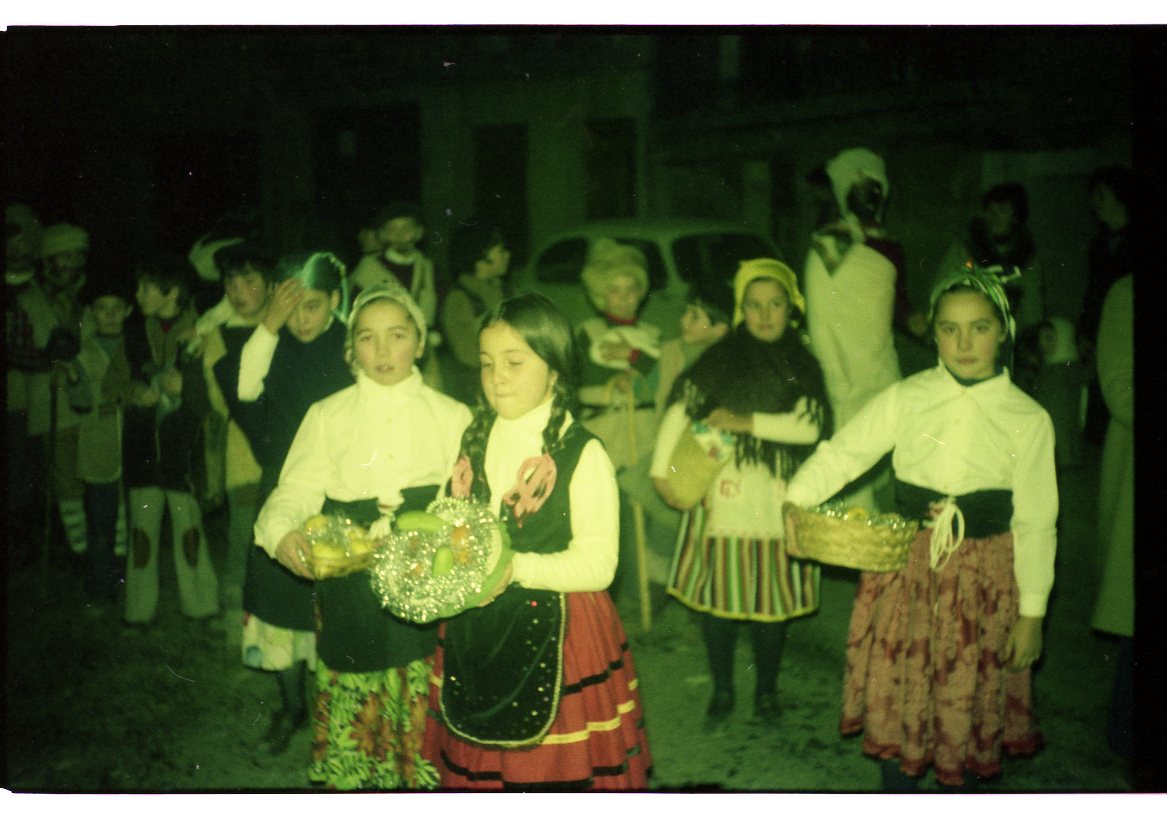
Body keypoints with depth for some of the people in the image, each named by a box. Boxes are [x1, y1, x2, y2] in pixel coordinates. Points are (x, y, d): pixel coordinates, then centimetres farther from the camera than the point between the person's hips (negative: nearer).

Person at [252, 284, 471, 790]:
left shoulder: (452, 417, 9)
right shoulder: (327, 416, 9)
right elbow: (296, 491, 0)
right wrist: (282, 533, -20)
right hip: (350, 595, 1)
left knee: (423, 728, 1)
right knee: (354, 730, 5)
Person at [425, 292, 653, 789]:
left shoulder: (583, 454, -11)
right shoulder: (474, 441, 8)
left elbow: (597, 564, -15)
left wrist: (518, 569, -26)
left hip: (556, 636, -5)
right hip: (474, 633, 5)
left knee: (557, 770, 4)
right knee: (477, 769, 14)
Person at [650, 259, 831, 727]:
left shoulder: (802, 367, 6)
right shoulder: (719, 360, 3)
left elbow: (810, 426, -8)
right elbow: (680, 412, -2)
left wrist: (745, 421, -12)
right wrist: (662, 470, -11)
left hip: (777, 500, 1)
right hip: (722, 498, -1)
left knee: (772, 601, 7)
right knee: (717, 599, 4)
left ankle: (766, 691, 28)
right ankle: (722, 693, 23)